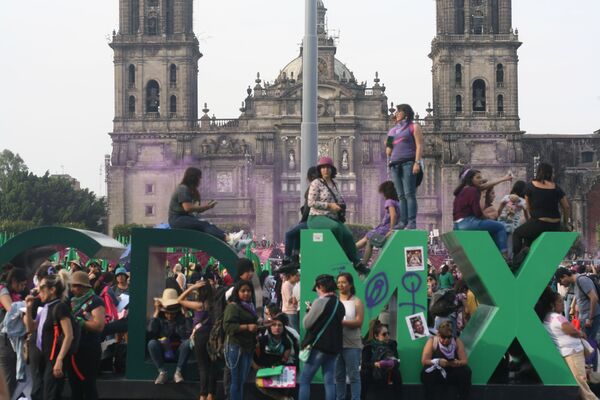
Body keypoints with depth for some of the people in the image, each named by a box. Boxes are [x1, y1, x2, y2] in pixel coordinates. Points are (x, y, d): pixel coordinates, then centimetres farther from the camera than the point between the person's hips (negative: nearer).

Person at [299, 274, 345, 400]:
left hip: (318, 346, -7)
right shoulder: (340, 305, 11)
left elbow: (307, 324, -7)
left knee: (304, 381, 0)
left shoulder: (320, 302, -11)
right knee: (329, 382, 7)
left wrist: (309, 311, 10)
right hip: (334, 348, 7)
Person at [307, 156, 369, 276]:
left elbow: (340, 200, 32)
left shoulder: (333, 184, 18)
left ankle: (356, 263, -11)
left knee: (348, 234, -18)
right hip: (317, 218, -6)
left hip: (333, 218, 6)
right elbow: (311, 202, -11)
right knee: (336, 227, -36)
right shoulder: (316, 183, -2)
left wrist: (341, 206, 9)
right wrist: (329, 205, -15)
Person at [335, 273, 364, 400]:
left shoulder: (356, 302, 1)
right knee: (339, 376, 8)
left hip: (352, 345, -4)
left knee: (353, 376, -3)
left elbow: (359, 322, -9)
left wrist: (340, 322, -16)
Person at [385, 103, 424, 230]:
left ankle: (412, 222, -20)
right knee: (401, 196, 0)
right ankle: (403, 222, -4)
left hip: (408, 163, -6)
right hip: (395, 165, 6)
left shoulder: (413, 126, 9)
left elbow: (419, 145, -2)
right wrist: (388, 145, 5)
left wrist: (417, 162, -14)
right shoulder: (393, 130, 24)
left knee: (409, 194, -14)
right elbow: (389, 152, 26)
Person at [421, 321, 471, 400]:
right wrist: (438, 362, -28)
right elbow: (424, 361, -11)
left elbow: (464, 361, -5)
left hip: (453, 375, 2)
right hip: (436, 375, -2)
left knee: (466, 371, -26)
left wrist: (456, 363, -28)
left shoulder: (457, 342, -4)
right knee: (427, 374, -33)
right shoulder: (432, 341, -9)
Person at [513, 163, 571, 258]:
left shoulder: (531, 186, 0)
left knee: (517, 233, 18)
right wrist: (566, 223, 20)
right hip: (555, 227, 4)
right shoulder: (556, 188, 7)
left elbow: (529, 208, 5)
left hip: (538, 224, -4)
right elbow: (567, 207, 9)